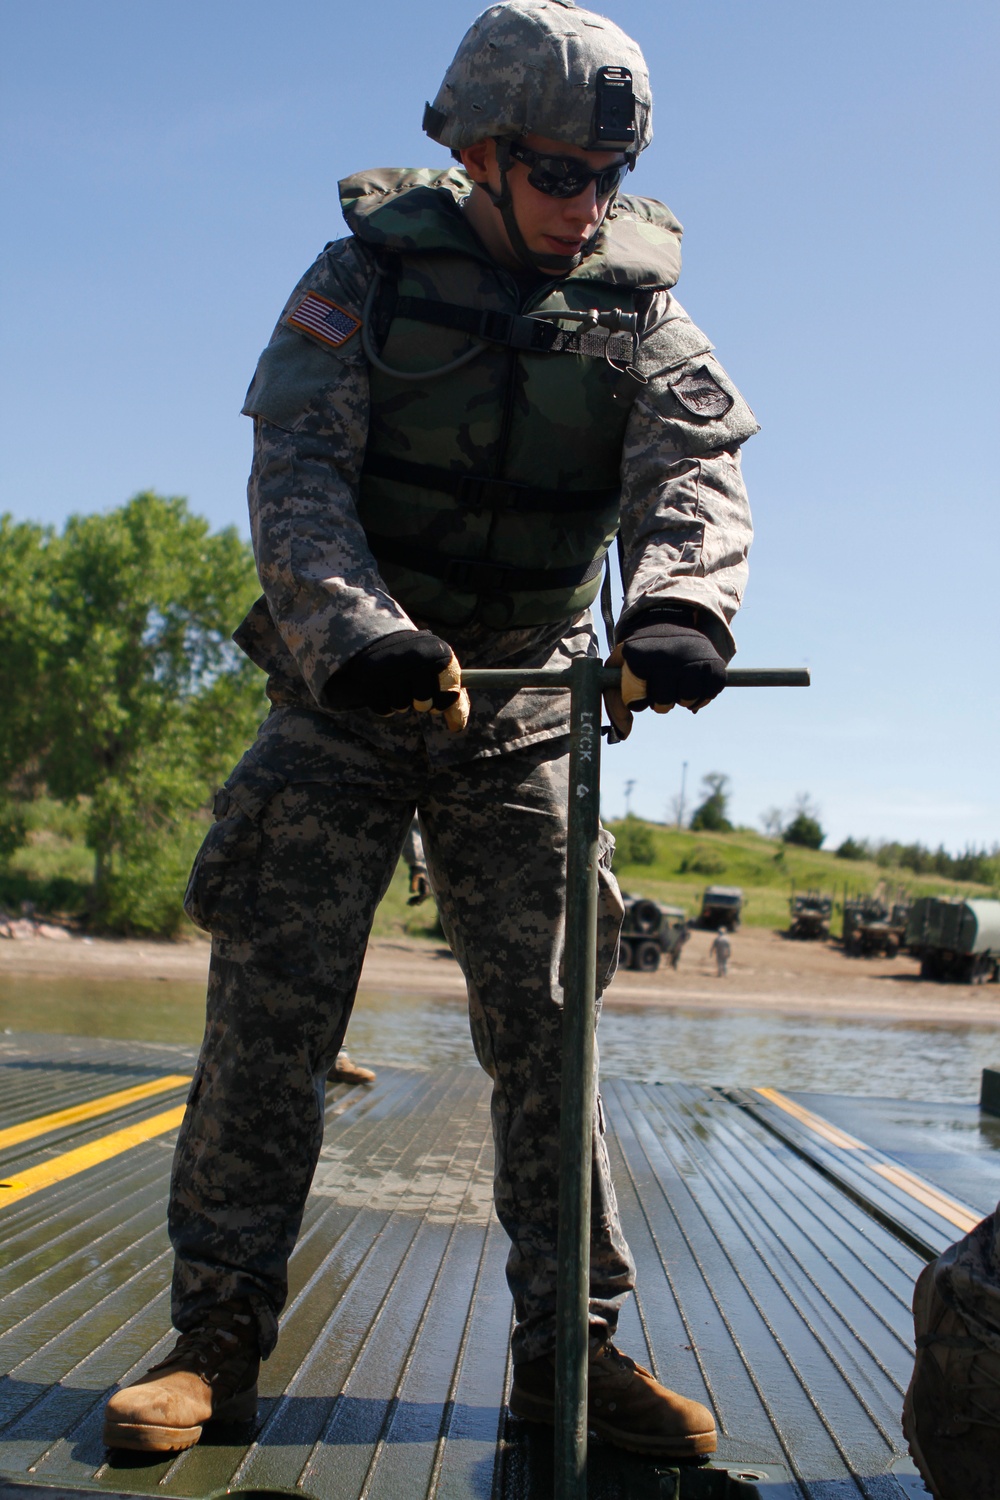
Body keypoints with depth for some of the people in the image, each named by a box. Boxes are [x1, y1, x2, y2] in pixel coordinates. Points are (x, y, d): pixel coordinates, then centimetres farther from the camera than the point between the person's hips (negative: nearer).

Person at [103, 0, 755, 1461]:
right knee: (271, 1007, -5)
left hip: (519, 708, 2)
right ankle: (217, 1340, 5)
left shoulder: (636, 303, 2)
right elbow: (295, 472, -15)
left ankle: (572, 1346, 9)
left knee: (548, 1024, 0)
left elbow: (695, 471, -15)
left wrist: (678, 603, -38)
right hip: (346, 688, -1)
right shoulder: (369, 268, -3)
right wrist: (358, 627, -34)